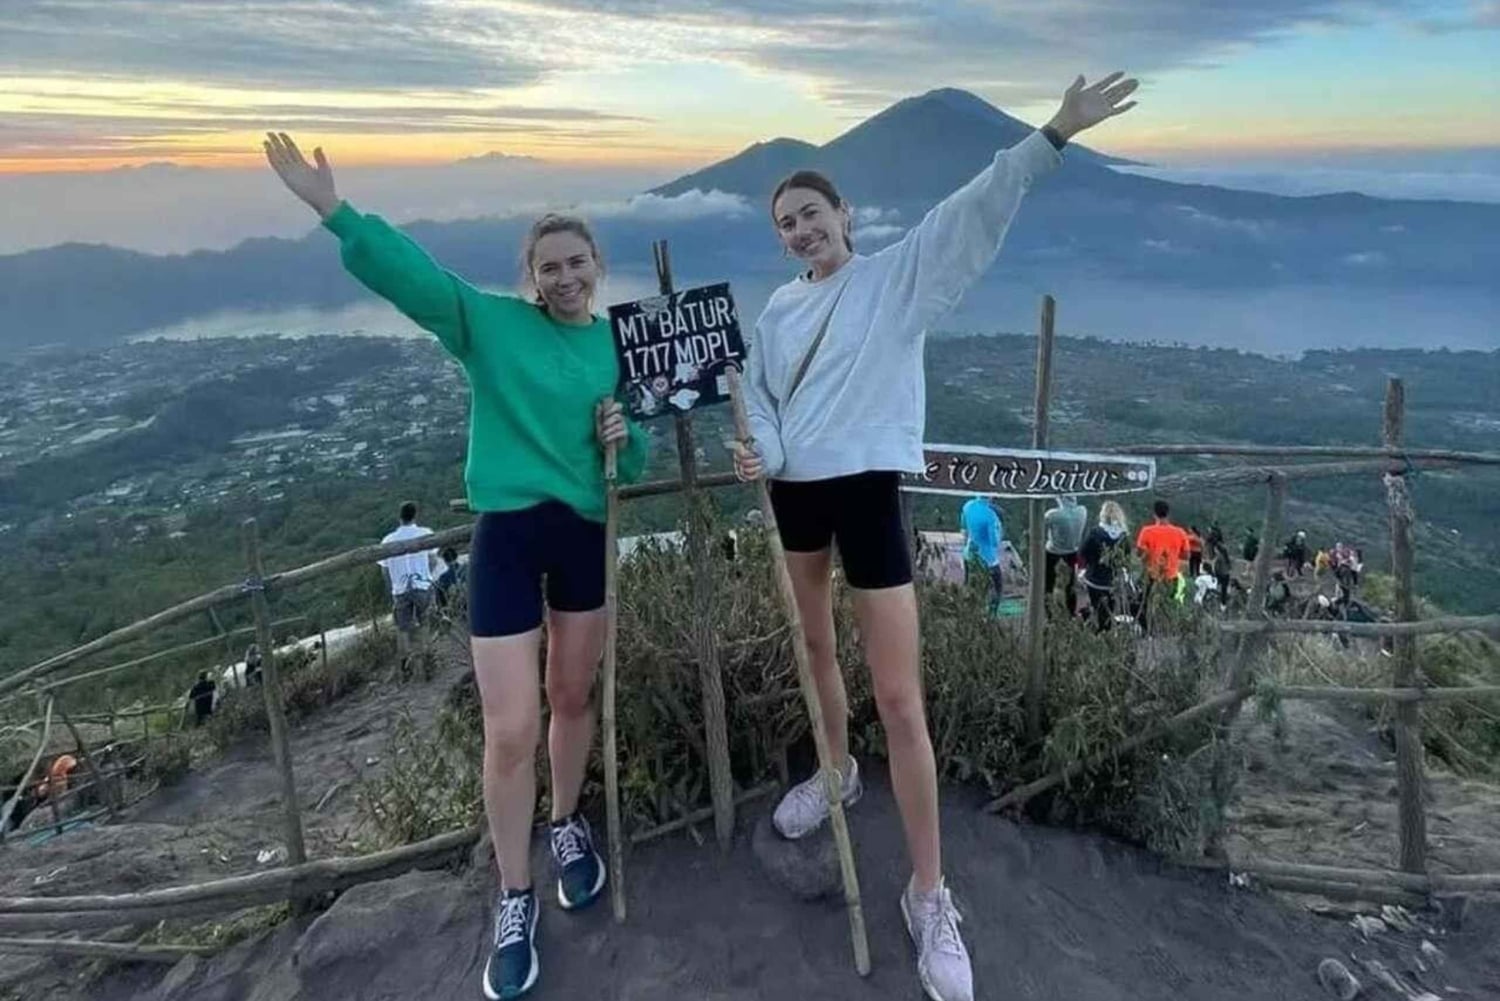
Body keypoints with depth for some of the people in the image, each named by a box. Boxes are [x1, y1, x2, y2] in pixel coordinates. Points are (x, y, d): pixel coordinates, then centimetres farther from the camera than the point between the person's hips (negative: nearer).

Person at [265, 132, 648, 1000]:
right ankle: (515, 900, 19)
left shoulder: (620, 344, 5)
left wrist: (624, 439, -13)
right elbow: (410, 271, -18)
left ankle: (569, 825, 45)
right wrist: (336, 211, -32)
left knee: (574, 697, 18)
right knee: (512, 730, -1)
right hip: (509, 532, -3)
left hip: (589, 531, 3)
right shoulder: (490, 323, -3)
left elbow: (640, 462, 9)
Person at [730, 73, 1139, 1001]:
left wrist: (1054, 136, -24)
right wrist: (762, 453, -10)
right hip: (795, 492, 6)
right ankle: (837, 770, 50)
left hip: (867, 489, -5)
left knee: (901, 699, -7)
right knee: (816, 648, 22)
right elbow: (758, 399, 11)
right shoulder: (779, 308, 9)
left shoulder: (898, 276, -3)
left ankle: (930, 896, 5)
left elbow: (973, 213, -14)